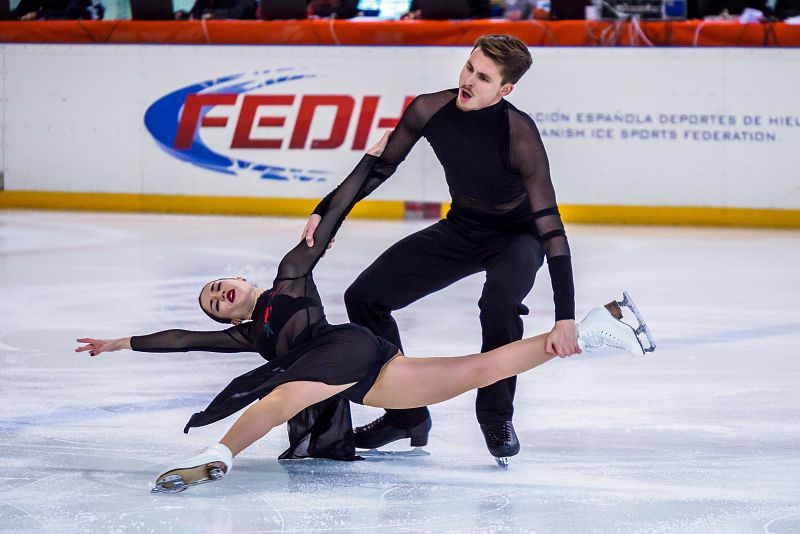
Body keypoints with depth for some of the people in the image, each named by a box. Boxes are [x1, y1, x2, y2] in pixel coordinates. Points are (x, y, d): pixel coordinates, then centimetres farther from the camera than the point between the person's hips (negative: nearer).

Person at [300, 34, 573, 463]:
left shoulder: (518, 134, -32)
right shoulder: (431, 110, -19)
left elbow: (550, 226, -34)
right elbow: (380, 166, -1)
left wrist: (565, 317, -40)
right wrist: (326, 212, -10)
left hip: (517, 236, -5)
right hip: (460, 230, 5)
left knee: (499, 299, -38)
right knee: (364, 297, -4)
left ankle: (496, 414, -12)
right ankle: (406, 414, 11)